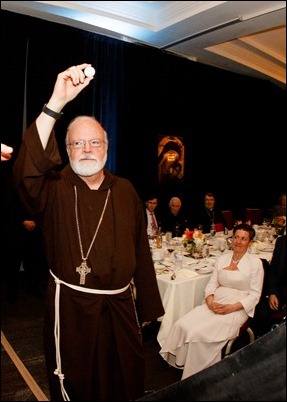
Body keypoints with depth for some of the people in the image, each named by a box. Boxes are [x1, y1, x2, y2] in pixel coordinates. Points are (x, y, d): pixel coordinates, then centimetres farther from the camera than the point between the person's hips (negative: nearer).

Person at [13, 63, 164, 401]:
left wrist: (146, 306, 4)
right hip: (70, 307, -2)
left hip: (120, 306, 3)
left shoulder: (125, 191, 1)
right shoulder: (55, 188, -6)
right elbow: (27, 168, -31)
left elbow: (141, 252, 2)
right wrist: (57, 102, -37)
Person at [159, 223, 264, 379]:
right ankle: (181, 362, -1)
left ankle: (197, 373, -5)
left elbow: (254, 295, -5)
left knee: (199, 333, -26)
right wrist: (210, 301, -12)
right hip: (215, 304, 5)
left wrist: (231, 308, -17)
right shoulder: (222, 259, 10)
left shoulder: (255, 263, -3)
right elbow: (212, 284, 8)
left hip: (238, 308, -5)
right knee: (182, 325, -19)